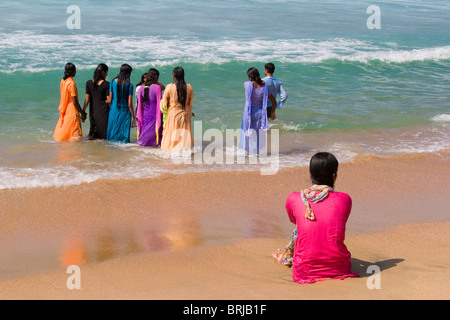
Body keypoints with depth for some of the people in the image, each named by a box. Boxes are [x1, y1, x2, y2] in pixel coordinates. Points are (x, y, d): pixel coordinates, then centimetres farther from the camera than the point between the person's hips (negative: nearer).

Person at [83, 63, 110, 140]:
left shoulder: (89, 83, -2)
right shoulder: (106, 84, -11)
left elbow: (87, 100, 1)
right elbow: (109, 100, -10)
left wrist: (83, 111, 10)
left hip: (93, 110, 3)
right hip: (104, 110, -3)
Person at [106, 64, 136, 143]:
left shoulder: (113, 82, 0)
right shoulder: (129, 85, -10)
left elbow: (110, 100, 2)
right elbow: (129, 104, -10)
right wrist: (133, 117, -3)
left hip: (114, 111, 3)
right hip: (125, 113, -3)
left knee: (112, 135, 11)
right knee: (124, 135, 3)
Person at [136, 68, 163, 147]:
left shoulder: (141, 88, 2)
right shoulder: (157, 87, -11)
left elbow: (140, 104, 6)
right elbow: (159, 102, -10)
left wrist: (139, 117, 13)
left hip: (145, 114, 4)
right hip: (154, 114, -4)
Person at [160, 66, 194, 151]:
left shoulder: (169, 87, -12)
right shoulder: (189, 87, -3)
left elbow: (164, 103, -3)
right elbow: (190, 104, 8)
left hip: (173, 114, -3)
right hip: (185, 115, 3)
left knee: (172, 136, 5)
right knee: (184, 135, 11)